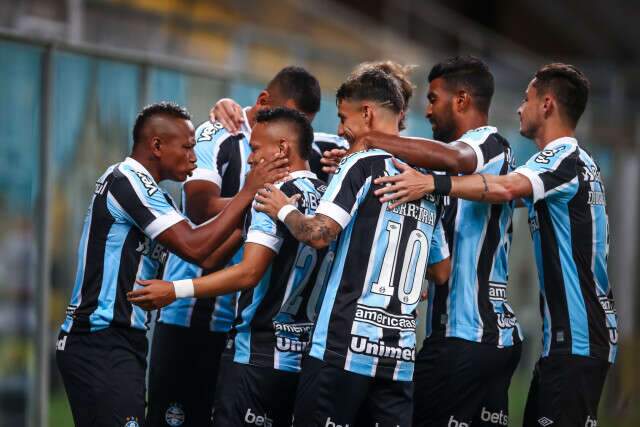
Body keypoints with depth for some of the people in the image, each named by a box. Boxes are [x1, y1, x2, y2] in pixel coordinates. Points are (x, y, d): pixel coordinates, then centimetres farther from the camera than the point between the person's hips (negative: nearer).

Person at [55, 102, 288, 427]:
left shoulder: (144, 188, 19)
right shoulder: (127, 180, -12)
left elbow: (208, 259, 15)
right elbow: (193, 247, -20)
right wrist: (247, 193, -14)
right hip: (100, 343, -10)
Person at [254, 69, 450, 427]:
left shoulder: (364, 164, -5)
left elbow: (319, 234, -15)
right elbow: (442, 272, 23)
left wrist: (283, 209, 3)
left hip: (346, 344, -6)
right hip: (401, 353, 6)